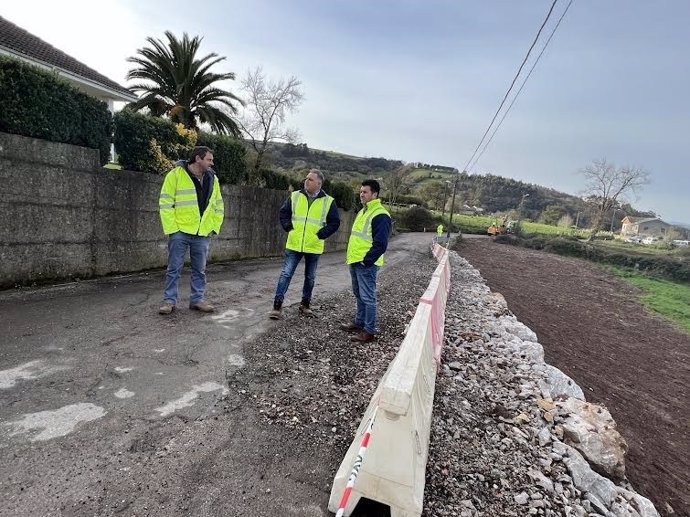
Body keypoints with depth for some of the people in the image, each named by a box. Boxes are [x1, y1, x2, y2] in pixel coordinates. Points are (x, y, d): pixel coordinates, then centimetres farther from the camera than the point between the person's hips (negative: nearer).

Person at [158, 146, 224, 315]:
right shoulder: (176, 174, -5)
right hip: (180, 232, -4)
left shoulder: (212, 179, 10)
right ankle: (169, 300, 14)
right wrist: (171, 229, -10)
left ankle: (197, 299, 20)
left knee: (200, 270, 9)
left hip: (203, 234, 4)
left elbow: (219, 206, 17)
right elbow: (165, 203, -6)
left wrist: (215, 227, 8)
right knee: (174, 268, 3)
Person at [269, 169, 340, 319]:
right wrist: (289, 228, -2)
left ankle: (305, 304, 28)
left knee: (310, 277, 12)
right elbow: (283, 213, 11)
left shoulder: (328, 201, -3)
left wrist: (321, 235, -9)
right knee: (286, 274, -2)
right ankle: (277, 305, 4)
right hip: (294, 245, 0)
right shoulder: (295, 196, 2)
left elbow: (335, 222, 0)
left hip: (314, 247, 0)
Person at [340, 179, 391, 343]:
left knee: (367, 297, -3)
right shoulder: (362, 212, 16)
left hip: (366, 264, -10)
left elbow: (380, 244, -21)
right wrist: (353, 257, 18)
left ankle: (369, 331, 5)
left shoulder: (380, 215, -16)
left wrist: (366, 261, -19)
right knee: (359, 295, 19)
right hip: (355, 262, 10)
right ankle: (359, 322, 32)